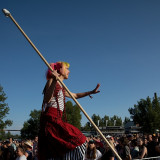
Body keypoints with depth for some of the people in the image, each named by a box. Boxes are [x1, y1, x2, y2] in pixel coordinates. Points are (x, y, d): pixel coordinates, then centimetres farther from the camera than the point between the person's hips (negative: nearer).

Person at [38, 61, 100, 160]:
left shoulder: (61, 87, 25)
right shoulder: (52, 81, -2)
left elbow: (75, 95, 39)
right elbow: (47, 99, -19)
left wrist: (91, 92, 38)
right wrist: (54, 81, -30)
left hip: (57, 120, 9)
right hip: (51, 119, -9)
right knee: (76, 140, -15)